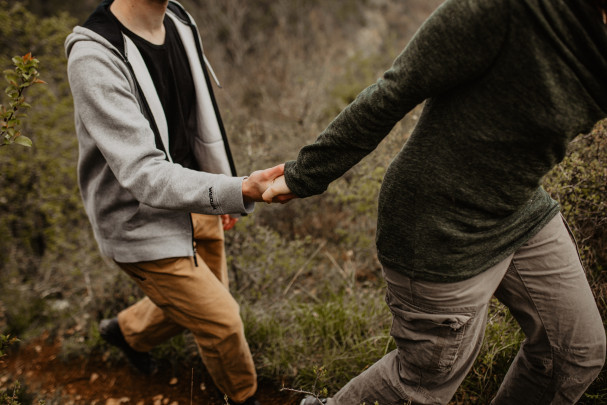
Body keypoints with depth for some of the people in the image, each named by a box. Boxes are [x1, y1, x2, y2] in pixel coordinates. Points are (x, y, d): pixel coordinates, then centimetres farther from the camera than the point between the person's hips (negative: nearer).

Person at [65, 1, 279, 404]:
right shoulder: (95, 57, -28)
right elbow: (145, 177, -33)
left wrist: (222, 188, 17)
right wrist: (238, 192, -44)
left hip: (197, 207, 8)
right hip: (144, 226, -7)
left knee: (196, 303, 23)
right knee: (222, 321, 1)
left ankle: (127, 331, 54)